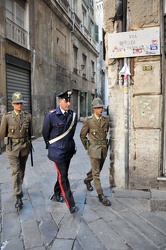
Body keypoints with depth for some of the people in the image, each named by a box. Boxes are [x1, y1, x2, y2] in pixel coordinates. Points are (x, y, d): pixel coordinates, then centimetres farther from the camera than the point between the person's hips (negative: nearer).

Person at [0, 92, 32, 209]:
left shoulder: (28, 116, -3)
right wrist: (12, 139, 11)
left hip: (25, 147, 3)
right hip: (12, 148, -2)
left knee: (22, 170, 17)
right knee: (15, 171, -5)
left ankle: (18, 188, 40)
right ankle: (18, 196, 1)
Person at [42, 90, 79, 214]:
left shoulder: (73, 115, -1)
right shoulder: (51, 115, -13)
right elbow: (45, 133, 0)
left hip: (69, 150, 5)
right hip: (57, 151, -5)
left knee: (62, 174, 18)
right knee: (63, 177, -2)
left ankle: (57, 194, 41)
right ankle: (71, 204, 8)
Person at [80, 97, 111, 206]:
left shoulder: (106, 120, 3)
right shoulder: (88, 121, -9)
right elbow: (82, 135, 1)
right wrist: (87, 147, 4)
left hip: (104, 149, 5)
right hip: (94, 150, -5)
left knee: (98, 169, 20)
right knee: (96, 173, -2)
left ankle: (87, 180, 47)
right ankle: (101, 195, 6)